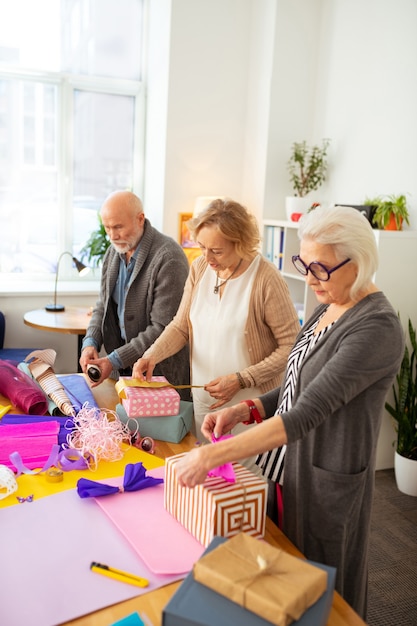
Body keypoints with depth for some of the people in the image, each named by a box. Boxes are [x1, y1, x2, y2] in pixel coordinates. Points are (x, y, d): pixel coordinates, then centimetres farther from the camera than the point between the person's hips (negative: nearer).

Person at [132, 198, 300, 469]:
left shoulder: (266, 279, -18)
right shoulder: (200, 267, 0)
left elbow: (291, 346, -14)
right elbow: (181, 326, 7)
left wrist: (241, 380, -18)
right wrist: (152, 355, -10)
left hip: (250, 404, -5)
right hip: (202, 397, 6)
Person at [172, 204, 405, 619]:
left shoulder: (377, 328, -24)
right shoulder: (329, 307, 3)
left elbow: (307, 413, -31)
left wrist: (214, 454, -32)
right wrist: (244, 410, -6)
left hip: (326, 483, -7)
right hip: (288, 462, 8)